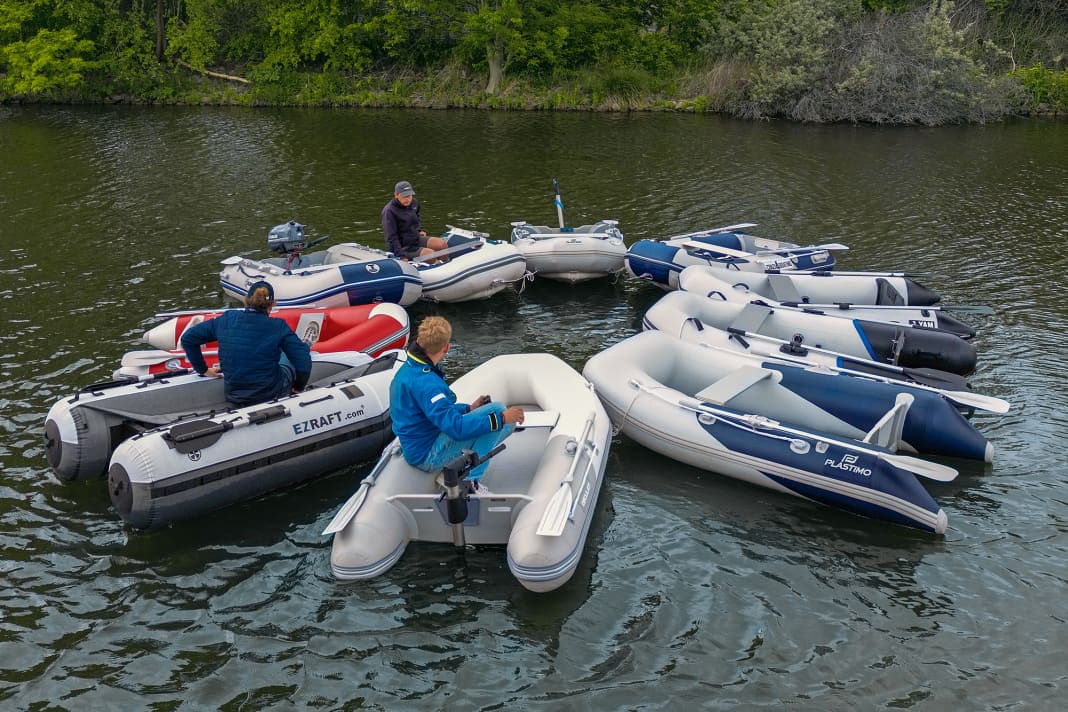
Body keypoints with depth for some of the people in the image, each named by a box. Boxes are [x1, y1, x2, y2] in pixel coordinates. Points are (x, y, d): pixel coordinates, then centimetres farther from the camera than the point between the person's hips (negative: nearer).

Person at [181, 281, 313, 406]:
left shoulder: (227, 319, -7)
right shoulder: (278, 327, -16)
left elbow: (187, 338, 4)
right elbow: (303, 363, -17)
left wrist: (202, 369, 14)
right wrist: (298, 387, 2)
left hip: (234, 397, 4)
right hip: (270, 396, -3)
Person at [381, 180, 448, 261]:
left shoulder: (414, 203, 4)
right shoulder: (389, 211, -20)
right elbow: (391, 238, -23)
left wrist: (420, 230, 16)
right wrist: (401, 256, -28)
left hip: (417, 238, 8)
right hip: (403, 247, -8)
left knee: (442, 244, -7)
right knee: (431, 253, -25)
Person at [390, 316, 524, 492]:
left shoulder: (408, 369, 7)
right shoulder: (424, 381, -25)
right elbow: (456, 427, -31)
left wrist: (469, 408, 17)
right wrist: (501, 418, -26)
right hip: (428, 456, -10)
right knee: (496, 409, -17)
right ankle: (469, 481, -15)